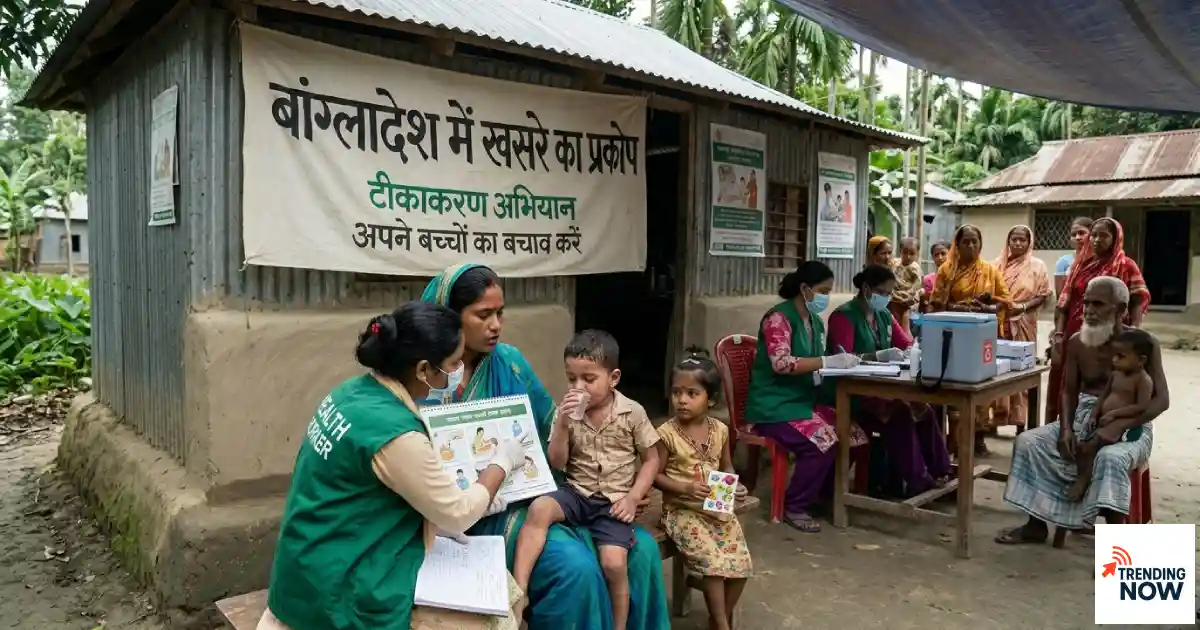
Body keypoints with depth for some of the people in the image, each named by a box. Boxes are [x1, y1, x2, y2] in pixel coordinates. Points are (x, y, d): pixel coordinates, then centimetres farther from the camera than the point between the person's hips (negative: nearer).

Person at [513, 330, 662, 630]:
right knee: (539, 508, -30)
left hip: (613, 501, -2)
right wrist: (562, 424, -16)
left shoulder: (633, 412, -4)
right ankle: (517, 592, -27)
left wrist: (633, 497, -9)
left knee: (614, 563, -22)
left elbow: (651, 460, 3)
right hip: (576, 493, 2)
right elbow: (556, 464, -2)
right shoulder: (567, 412, 0)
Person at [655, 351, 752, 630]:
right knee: (713, 561, -20)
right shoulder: (667, 433, -12)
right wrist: (686, 488, -22)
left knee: (740, 562, -4)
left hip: (718, 508, 5)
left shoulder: (720, 430, 1)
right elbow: (655, 475, -8)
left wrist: (735, 486, -7)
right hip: (682, 510, -5)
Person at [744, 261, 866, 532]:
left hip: (804, 399, 8)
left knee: (854, 435, -9)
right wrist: (829, 361, -27)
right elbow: (781, 363, -25)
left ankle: (825, 492, 12)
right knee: (823, 441, -28)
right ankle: (794, 507, -9)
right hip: (774, 405, -8)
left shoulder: (816, 322, 13)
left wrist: (843, 362, -1)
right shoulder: (779, 317, -12)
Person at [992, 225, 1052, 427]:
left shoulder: (1037, 265, 2)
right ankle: (996, 417, 10)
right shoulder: (999, 263, 9)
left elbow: (1044, 295, -1)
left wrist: (1024, 306, -16)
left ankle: (1020, 421, 6)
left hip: (1023, 323, -2)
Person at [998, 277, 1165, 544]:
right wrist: (1066, 427, -10)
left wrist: (1118, 426, -28)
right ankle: (1036, 524, -2)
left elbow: (1161, 399, -14)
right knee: (1028, 442, -14)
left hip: (1130, 425, -5)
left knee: (1110, 458, -38)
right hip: (1084, 418, 5)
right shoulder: (1077, 342, 4)